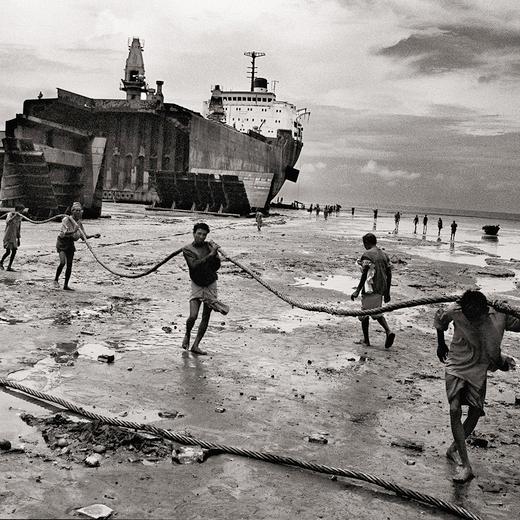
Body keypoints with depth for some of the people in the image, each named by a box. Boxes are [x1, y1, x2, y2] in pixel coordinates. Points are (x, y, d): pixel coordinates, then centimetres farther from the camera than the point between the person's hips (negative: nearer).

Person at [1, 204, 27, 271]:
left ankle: (9, 266, 5)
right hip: (7, 236, -6)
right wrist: (15, 215, -40)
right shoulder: (10, 214, -13)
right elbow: (7, 222, -33)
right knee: (8, 252, -10)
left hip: (14, 237, 6)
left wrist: (18, 239, 15)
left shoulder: (19, 217, 7)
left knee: (14, 251, -1)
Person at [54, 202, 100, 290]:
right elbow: (65, 233, -27)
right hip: (62, 242, -6)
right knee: (63, 262, -22)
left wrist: (93, 236, -13)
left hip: (70, 244, 6)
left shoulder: (79, 222, 2)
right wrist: (74, 231, -44)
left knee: (69, 265, 5)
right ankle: (56, 279, 1)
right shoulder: (66, 220, -15)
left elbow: (84, 237, 4)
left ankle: (66, 285, 14)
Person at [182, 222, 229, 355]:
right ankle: (187, 335, 19)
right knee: (193, 316, -13)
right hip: (197, 285, -2)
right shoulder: (187, 249, -7)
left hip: (210, 284, 2)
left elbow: (216, 266, -4)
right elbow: (194, 265, -22)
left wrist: (215, 254, -21)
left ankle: (195, 345, 13)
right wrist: (210, 254, -25)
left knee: (206, 318, 3)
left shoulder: (209, 246, 0)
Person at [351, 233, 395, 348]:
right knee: (377, 313, 19)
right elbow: (389, 274, 11)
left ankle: (366, 340, 13)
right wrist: (387, 293, 17)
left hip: (370, 290, -7)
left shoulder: (367, 255, -11)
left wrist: (357, 291, -15)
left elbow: (365, 274, -18)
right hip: (381, 289, 7)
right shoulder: (384, 255, 11)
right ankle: (388, 331, -1)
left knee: (364, 314, 6)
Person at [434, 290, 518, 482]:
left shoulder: (499, 316, -20)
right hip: (456, 367, -2)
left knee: (475, 414, 7)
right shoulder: (454, 311, -19)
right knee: (455, 410, -18)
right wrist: (441, 344, 12)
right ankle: (466, 466, -17)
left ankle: (453, 448, 32)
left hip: (479, 369, 2)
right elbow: (439, 319, 1)